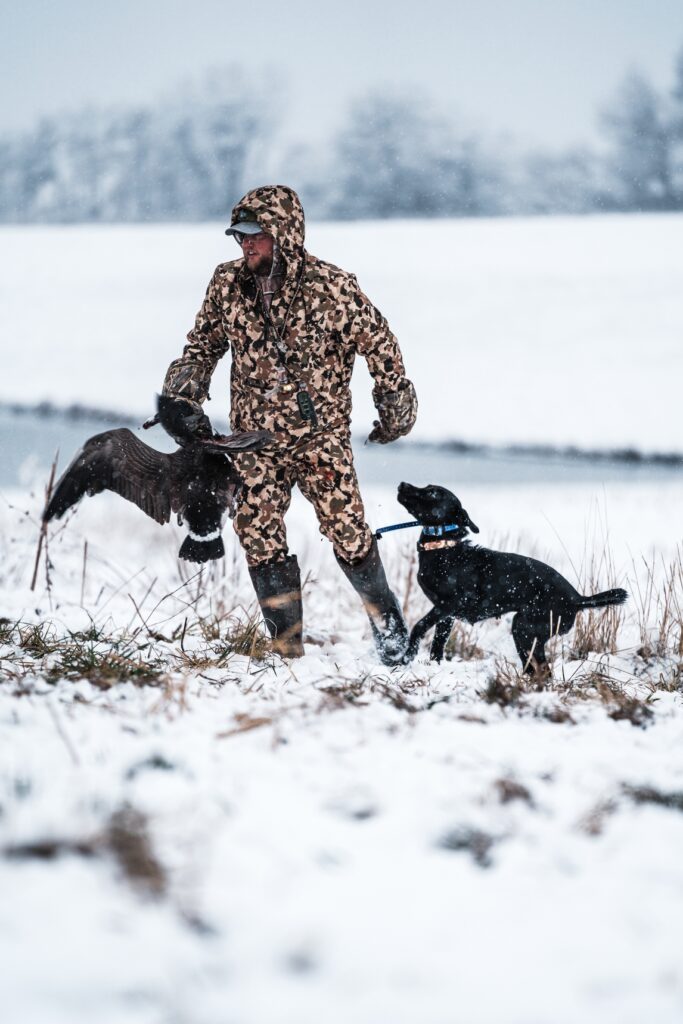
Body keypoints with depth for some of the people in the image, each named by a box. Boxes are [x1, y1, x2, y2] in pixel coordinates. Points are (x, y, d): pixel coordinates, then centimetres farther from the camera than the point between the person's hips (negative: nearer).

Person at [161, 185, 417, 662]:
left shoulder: (331, 286, -11)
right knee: (259, 536, -2)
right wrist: (183, 391, 1)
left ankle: (385, 614, 17)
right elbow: (204, 343, 16)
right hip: (256, 440, 4)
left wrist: (394, 406, 4)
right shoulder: (228, 283, 0)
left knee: (346, 529, -8)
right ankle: (288, 647, 7)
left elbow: (379, 342, 0)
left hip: (321, 434, -3)